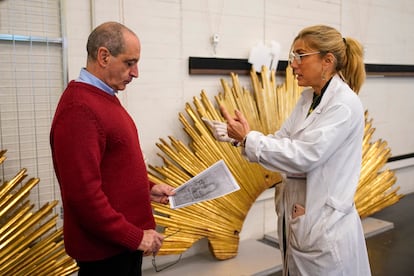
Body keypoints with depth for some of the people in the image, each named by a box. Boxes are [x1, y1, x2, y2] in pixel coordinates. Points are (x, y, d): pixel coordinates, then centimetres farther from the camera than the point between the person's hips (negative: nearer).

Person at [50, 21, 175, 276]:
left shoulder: (105, 98, 9)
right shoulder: (79, 109, -23)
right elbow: (84, 193, -26)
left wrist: (147, 188, 7)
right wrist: (135, 236, -19)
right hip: (104, 247, -9)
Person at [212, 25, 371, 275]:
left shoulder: (345, 104, -19)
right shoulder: (309, 98, 7)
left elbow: (303, 156, -25)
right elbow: (282, 140, 5)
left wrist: (249, 139, -20)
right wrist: (238, 135, -7)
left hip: (325, 227, -8)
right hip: (298, 217, 8)